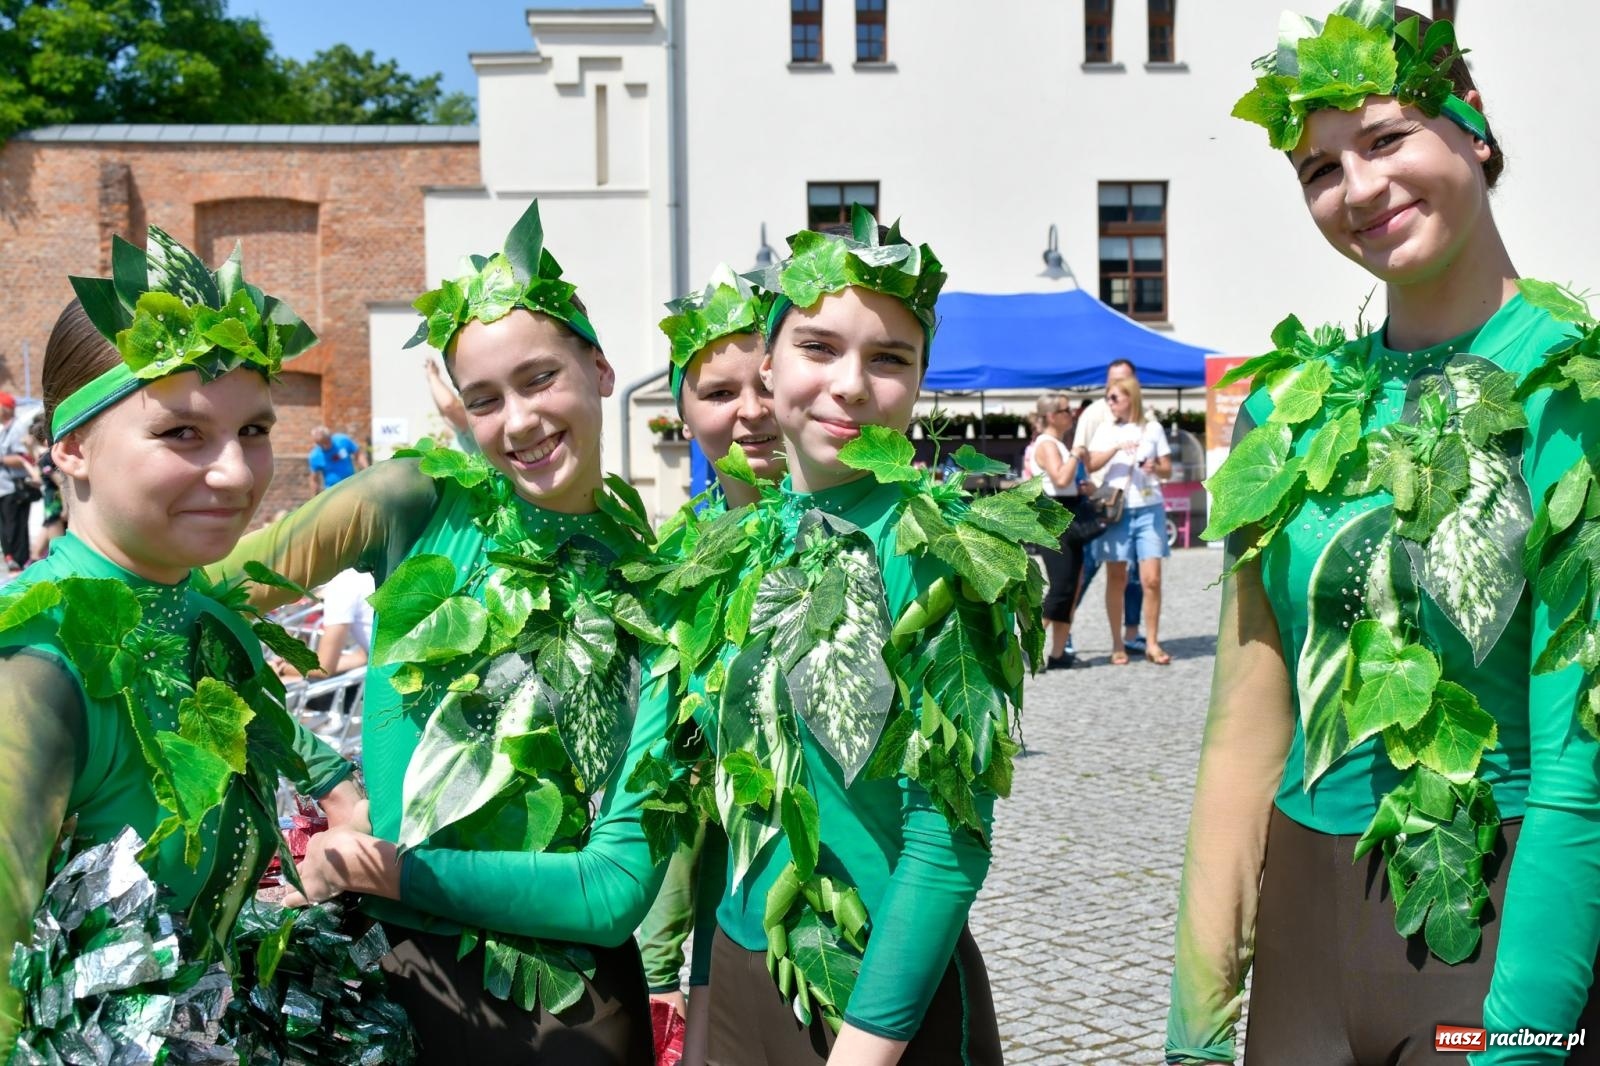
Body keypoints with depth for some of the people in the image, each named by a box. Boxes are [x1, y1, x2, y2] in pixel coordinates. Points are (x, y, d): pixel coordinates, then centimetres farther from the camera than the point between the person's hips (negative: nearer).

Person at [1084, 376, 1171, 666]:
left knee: (1152, 579, -5)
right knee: (1116, 580, 3)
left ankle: (1152, 643, 4)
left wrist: (1156, 468, -13)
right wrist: (1117, 448, -20)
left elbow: (1168, 469, 9)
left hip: (1149, 509, 0)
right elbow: (1091, 464, -6)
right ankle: (1117, 645, 11)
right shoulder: (1106, 429, 7)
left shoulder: (1153, 428, 6)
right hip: (1115, 509, 0)